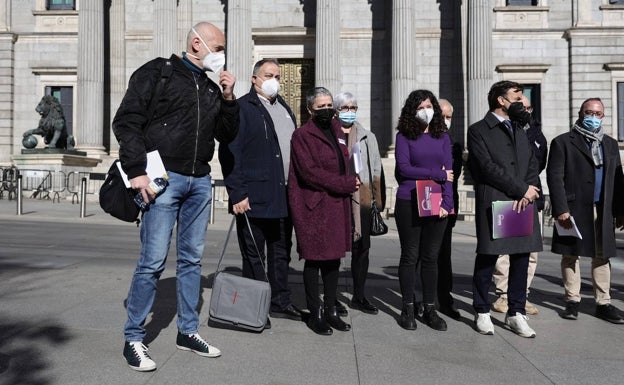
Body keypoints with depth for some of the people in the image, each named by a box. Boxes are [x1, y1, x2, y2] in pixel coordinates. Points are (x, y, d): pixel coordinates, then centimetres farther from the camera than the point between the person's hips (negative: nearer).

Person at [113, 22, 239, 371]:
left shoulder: (212, 88, 16)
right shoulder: (158, 72, -1)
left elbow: (227, 135, 16)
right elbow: (127, 121, -7)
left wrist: (228, 99, 3)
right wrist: (137, 171, -15)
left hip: (200, 182, 6)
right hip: (164, 178, -6)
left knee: (192, 259, 10)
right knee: (153, 261, -6)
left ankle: (188, 331, 22)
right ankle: (133, 338, 9)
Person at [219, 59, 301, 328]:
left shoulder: (284, 109, 18)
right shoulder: (241, 108, -6)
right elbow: (229, 153, -12)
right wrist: (237, 193, -18)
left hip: (284, 197, 8)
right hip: (254, 198, -7)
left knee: (281, 253, 16)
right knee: (253, 257, 5)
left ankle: (280, 302, 30)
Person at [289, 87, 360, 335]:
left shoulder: (336, 130, 18)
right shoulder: (302, 135, -5)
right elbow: (309, 172, -15)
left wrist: (349, 183, 6)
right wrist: (346, 184, -12)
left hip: (337, 203, 7)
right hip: (313, 206, -7)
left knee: (333, 258, 11)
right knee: (314, 259, 1)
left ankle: (330, 310, 22)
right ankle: (315, 313, 12)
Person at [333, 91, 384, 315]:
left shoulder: (367, 137, 15)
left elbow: (376, 170, 14)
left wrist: (378, 200, 7)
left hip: (362, 200, 4)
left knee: (362, 248, 8)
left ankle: (359, 296, 20)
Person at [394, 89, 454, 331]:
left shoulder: (443, 136, 10)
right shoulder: (404, 136, 2)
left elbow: (449, 172, 3)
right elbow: (404, 168, -9)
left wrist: (447, 202, -9)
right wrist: (438, 174, -8)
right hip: (409, 203, -2)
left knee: (431, 257, 8)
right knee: (410, 256, 5)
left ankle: (430, 309, 17)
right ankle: (407, 309, 15)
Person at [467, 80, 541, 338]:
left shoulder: (520, 131, 21)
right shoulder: (478, 130, 0)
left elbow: (532, 164, 14)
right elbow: (488, 167, -10)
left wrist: (528, 191, -6)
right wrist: (521, 189, -10)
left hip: (523, 203, 6)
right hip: (493, 203, -6)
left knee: (521, 258, 6)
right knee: (487, 258, 1)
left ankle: (516, 313, 17)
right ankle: (482, 312, 14)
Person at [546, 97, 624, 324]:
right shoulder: (563, 142, 2)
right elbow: (555, 177, -6)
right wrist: (561, 209, -14)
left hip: (603, 211, 4)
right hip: (573, 210, -4)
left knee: (601, 257, 7)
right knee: (570, 255, 3)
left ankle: (603, 303, 15)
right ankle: (572, 300, 14)